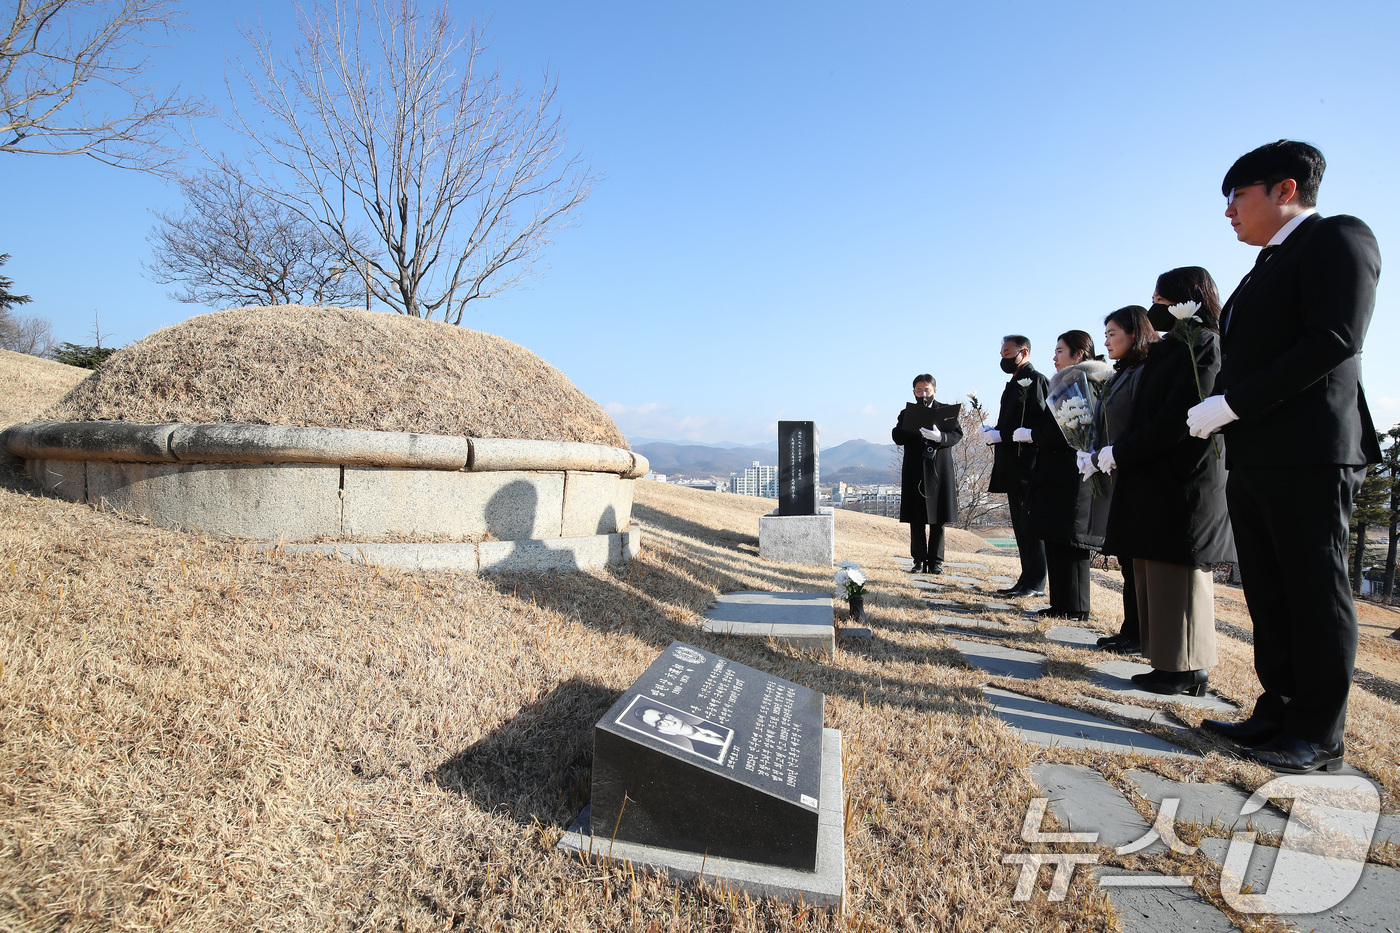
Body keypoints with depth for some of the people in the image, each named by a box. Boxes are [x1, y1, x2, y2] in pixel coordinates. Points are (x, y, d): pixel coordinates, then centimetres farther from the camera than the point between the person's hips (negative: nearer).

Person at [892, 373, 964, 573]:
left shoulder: (946, 411, 9)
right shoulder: (907, 413, 11)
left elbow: (957, 434, -4)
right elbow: (897, 437, -3)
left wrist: (940, 437, -25)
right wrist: (914, 426, -20)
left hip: (939, 471, 0)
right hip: (915, 472, 1)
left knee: (938, 520, 2)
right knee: (916, 521, 2)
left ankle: (935, 561, 10)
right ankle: (919, 560, 9)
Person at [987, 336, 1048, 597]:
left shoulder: (1035, 380, -8)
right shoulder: (1014, 383, 21)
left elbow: (1038, 421, -19)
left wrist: (1001, 434, -18)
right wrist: (993, 432, 4)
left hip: (1027, 466, -9)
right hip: (1013, 468, 10)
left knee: (1029, 524, -6)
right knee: (1021, 525, 11)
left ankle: (1036, 583, 0)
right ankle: (1027, 581, 16)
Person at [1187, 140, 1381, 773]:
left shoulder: (1339, 238, -3)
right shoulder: (1269, 266, 23)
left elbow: (1334, 340, -16)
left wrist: (1230, 404, -17)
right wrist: (1222, 414, 5)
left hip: (1308, 458, -9)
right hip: (1253, 460, 9)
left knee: (1316, 592, -1)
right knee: (1270, 596, 11)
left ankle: (1320, 737, 9)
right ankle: (1279, 713, 20)